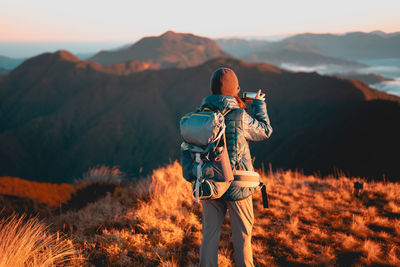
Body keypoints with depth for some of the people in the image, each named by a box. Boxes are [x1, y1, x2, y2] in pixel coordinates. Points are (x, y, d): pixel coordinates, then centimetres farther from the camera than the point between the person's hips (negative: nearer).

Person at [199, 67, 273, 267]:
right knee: (242, 235, 13)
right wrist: (259, 104, 12)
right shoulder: (239, 116, -18)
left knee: (210, 233, 13)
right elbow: (265, 131, -1)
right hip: (236, 186, -3)